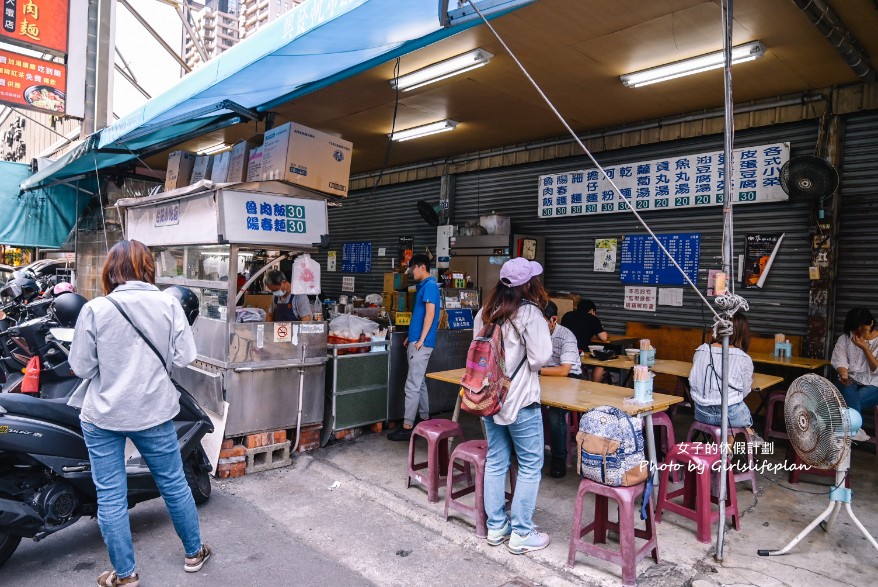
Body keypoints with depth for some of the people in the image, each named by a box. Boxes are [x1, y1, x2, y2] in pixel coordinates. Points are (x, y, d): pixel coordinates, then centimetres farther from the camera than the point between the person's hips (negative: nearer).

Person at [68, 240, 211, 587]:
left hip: (104, 416, -1)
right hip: (154, 412, 1)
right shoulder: (169, 305, -8)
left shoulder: (95, 309, -11)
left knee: (111, 497, 12)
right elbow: (183, 358, -8)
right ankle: (193, 552, 34)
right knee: (174, 484, 17)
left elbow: (82, 368, -7)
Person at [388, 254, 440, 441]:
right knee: (420, 383, 15)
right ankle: (425, 419, 25)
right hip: (416, 341, 10)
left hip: (421, 343, -10)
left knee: (412, 385, -7)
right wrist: (411, 337, 20)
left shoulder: (430, 285, -12)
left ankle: (407, 427, -3)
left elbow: (430, 314, -19)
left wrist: (421, 340, -20)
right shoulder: (423, 286, 17)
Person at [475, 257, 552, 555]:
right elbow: (540, 358, -16)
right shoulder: (529, 313, -14)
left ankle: (496, 527, 26)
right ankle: (521, 534, 14)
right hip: (520, 400, -6)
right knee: (530, 465, 7)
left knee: (495, 462, 15)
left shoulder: (485, 312, 5)